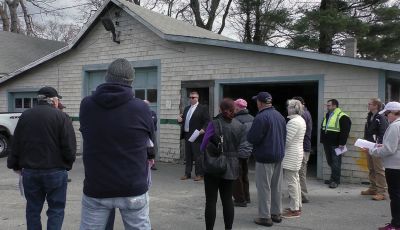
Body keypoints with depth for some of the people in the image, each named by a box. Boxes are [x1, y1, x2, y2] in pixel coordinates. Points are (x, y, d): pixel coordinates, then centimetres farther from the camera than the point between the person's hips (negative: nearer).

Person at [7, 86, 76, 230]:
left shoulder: (25, 116, 5)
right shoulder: (61, 117, -9)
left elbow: (16, 145, 8)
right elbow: (70, 147, -13)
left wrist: (15, 165, 19)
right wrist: (67, 164, 3)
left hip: (30, 171, 4)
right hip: (55, 172, -4)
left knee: (33, 209, 16)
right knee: (56, 210, 6)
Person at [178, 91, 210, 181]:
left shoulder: (203, 108, -4)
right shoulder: (187, 108, 17)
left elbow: (207, 121, -9)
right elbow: (184, 120, 22)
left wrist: (203, 129, -22)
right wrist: (180, 120, 1)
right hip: (187, 135, 7)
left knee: (198, 156, -1)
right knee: (188, 155, 12)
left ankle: (199, 174, 7)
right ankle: (187, 173, 20)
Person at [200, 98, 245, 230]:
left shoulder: (214, 124, -14)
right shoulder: (240, 126, -2)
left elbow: (203, 146, -9)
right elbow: (240, 148, 4)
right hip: (232, 167, 4)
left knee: (211, 200, 5)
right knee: (227, 200, 13)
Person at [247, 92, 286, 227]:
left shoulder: (261, 117, -18)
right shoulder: (280, 116, 8)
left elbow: (252, 138, -20)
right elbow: (284, 136, 15)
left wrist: (249, 133, 0)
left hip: (265, 157, -8)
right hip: (279, 155, 8)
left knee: (264, 187, 0)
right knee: (276, 186, 15)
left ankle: (265, 217, 4)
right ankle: (276, 213, 25)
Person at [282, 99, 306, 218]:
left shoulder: (293, 122, -19)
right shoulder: (301, 120, 12)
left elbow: (286, 140, -21)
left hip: (291, 155, -11)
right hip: (297, 152, 11)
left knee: (292, 182, -4)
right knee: (295, 180, 17)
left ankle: (294, 210, 2)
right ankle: (297, 206, 26)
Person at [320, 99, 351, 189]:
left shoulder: (342, 117, -11)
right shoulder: (327, 115, 16)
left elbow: (345, 131, -15)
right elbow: (322, 128, 23)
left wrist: (342, 143, -19)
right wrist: (322, 140, 18)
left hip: (336, 144, -8)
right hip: (327, 143, 8)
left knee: (335, 163, -3)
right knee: (330, 162, 14)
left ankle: (335, 180, 4)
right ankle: (333, 178, 25)